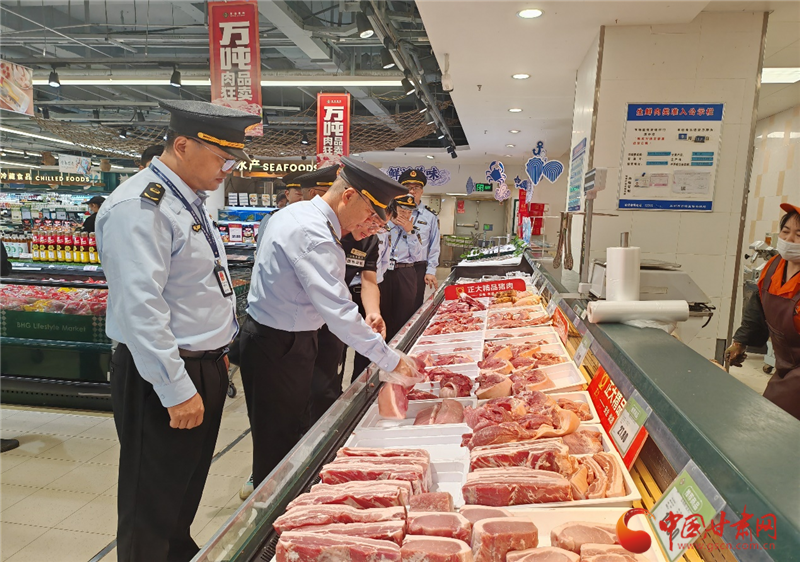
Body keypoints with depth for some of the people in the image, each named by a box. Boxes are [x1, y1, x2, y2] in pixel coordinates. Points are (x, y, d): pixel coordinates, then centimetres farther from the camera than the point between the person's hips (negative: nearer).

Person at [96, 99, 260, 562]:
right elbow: (140, 309, -25)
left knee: (188, 485, 25)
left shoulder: (189, 201, 11)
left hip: (204, 368, 10)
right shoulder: (139, 207, -20)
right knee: (153, 501, 8)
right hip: (163, 380, -9)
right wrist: (177, 392, -22)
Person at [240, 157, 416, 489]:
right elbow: (340, 313, -31)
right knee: (280, 447, 4)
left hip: (265, 335, 10)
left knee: (282, 437, 20)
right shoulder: (314, 237, -26)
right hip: (279, 350, -10)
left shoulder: (295, 213, 7)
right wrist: (391, 360, -25)